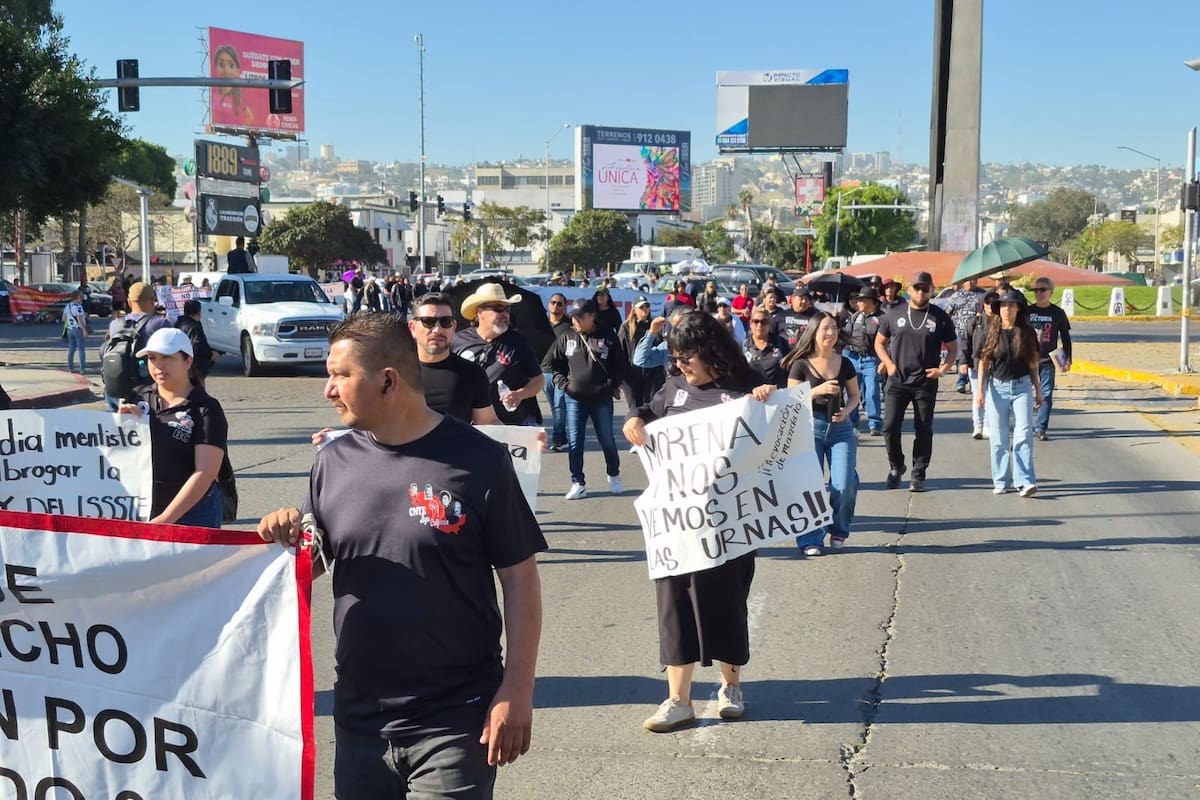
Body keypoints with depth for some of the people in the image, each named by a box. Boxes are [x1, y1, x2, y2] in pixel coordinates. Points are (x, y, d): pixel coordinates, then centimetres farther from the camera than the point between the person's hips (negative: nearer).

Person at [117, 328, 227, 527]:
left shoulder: (206, 409, -8)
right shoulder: (140, 398, 8)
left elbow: (206, 472, -16)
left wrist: (165, 518, -21)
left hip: (192, 513, -4)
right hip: (140, 510, 4)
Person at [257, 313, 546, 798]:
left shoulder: (477, 460, -10)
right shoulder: (335, 461, 3)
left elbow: (519, 580, -7)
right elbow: (309, 565, 12)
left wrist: (517, 691, -11)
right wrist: (285, 542, -10)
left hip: (454, 723, -4)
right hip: (358, 718, 5)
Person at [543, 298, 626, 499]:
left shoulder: (608, 337, -3)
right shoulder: (566, 338, 1)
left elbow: (620, 365, 3)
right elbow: (551, 363, 9)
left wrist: (612, 385, -5)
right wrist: (563, 383, 0)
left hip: (602, 399, -1)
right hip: (574, 399, 1)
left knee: (607, 440, 10)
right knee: (574, 442, 1)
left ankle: (614, 476, 31)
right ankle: (578, 483, 9)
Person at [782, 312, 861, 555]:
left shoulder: (844, 364, 4)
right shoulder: (801, 365, -4)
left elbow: (854, 396, 14)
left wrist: (846, 410, -7)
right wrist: (818, 391, -18)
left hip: (840, 428, 2)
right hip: (809, 427, -2)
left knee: (844, 485, -8)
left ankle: (839, 531, 17)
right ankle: (811, 539, 5)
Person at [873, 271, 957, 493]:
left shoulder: (940, 318, 4)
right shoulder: (894, 315, 7)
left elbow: (953, 349, 9)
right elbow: (879, 342, 16)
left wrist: (943, 368, -7)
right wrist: (888, 364, 0)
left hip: (926, 383, 0)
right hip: (897, 381, 1)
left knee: (924, 429, 4)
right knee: (890, 426, -6)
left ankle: (918, 475, 13)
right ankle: (896, 466, 16)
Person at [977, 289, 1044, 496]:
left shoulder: (1027, 332, 2)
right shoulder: (992, 331, 0)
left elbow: (1033, 363, 9)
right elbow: (983, 361, 4)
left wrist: (1038, 390, 12)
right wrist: (980, 388, -2)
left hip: (1022, 387, 0)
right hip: (997, 387, 0)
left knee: (1024, 434, -8)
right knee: (999, 438, 5)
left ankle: (1025, 481, -10)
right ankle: (1001, 481, 14)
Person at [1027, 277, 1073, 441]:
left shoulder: (1058, 313, 3)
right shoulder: (1027, 311, 5)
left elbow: (1065, 337, 8)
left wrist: (1067, 359, 1)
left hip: (1047, 360, -1)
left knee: (1046, 395, -2)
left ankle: (1040, 428, 2)